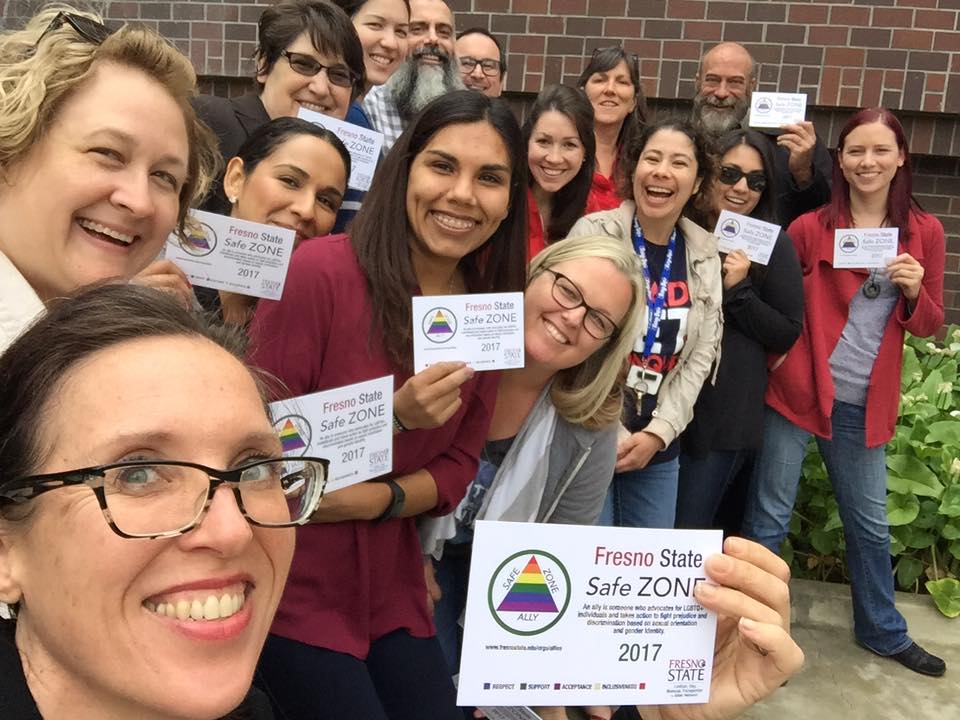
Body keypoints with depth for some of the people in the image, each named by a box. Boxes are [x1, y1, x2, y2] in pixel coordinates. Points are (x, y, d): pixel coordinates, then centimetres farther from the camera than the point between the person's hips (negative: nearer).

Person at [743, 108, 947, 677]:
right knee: (769, 516, 4)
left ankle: (883, 631, 38)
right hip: (798, 391, -3)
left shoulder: (925, 232, 4)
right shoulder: (812, 227, -5)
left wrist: (914, 291, -12)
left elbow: (930, 325, 7)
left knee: (870, 522, 18)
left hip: (866, 404, 3)